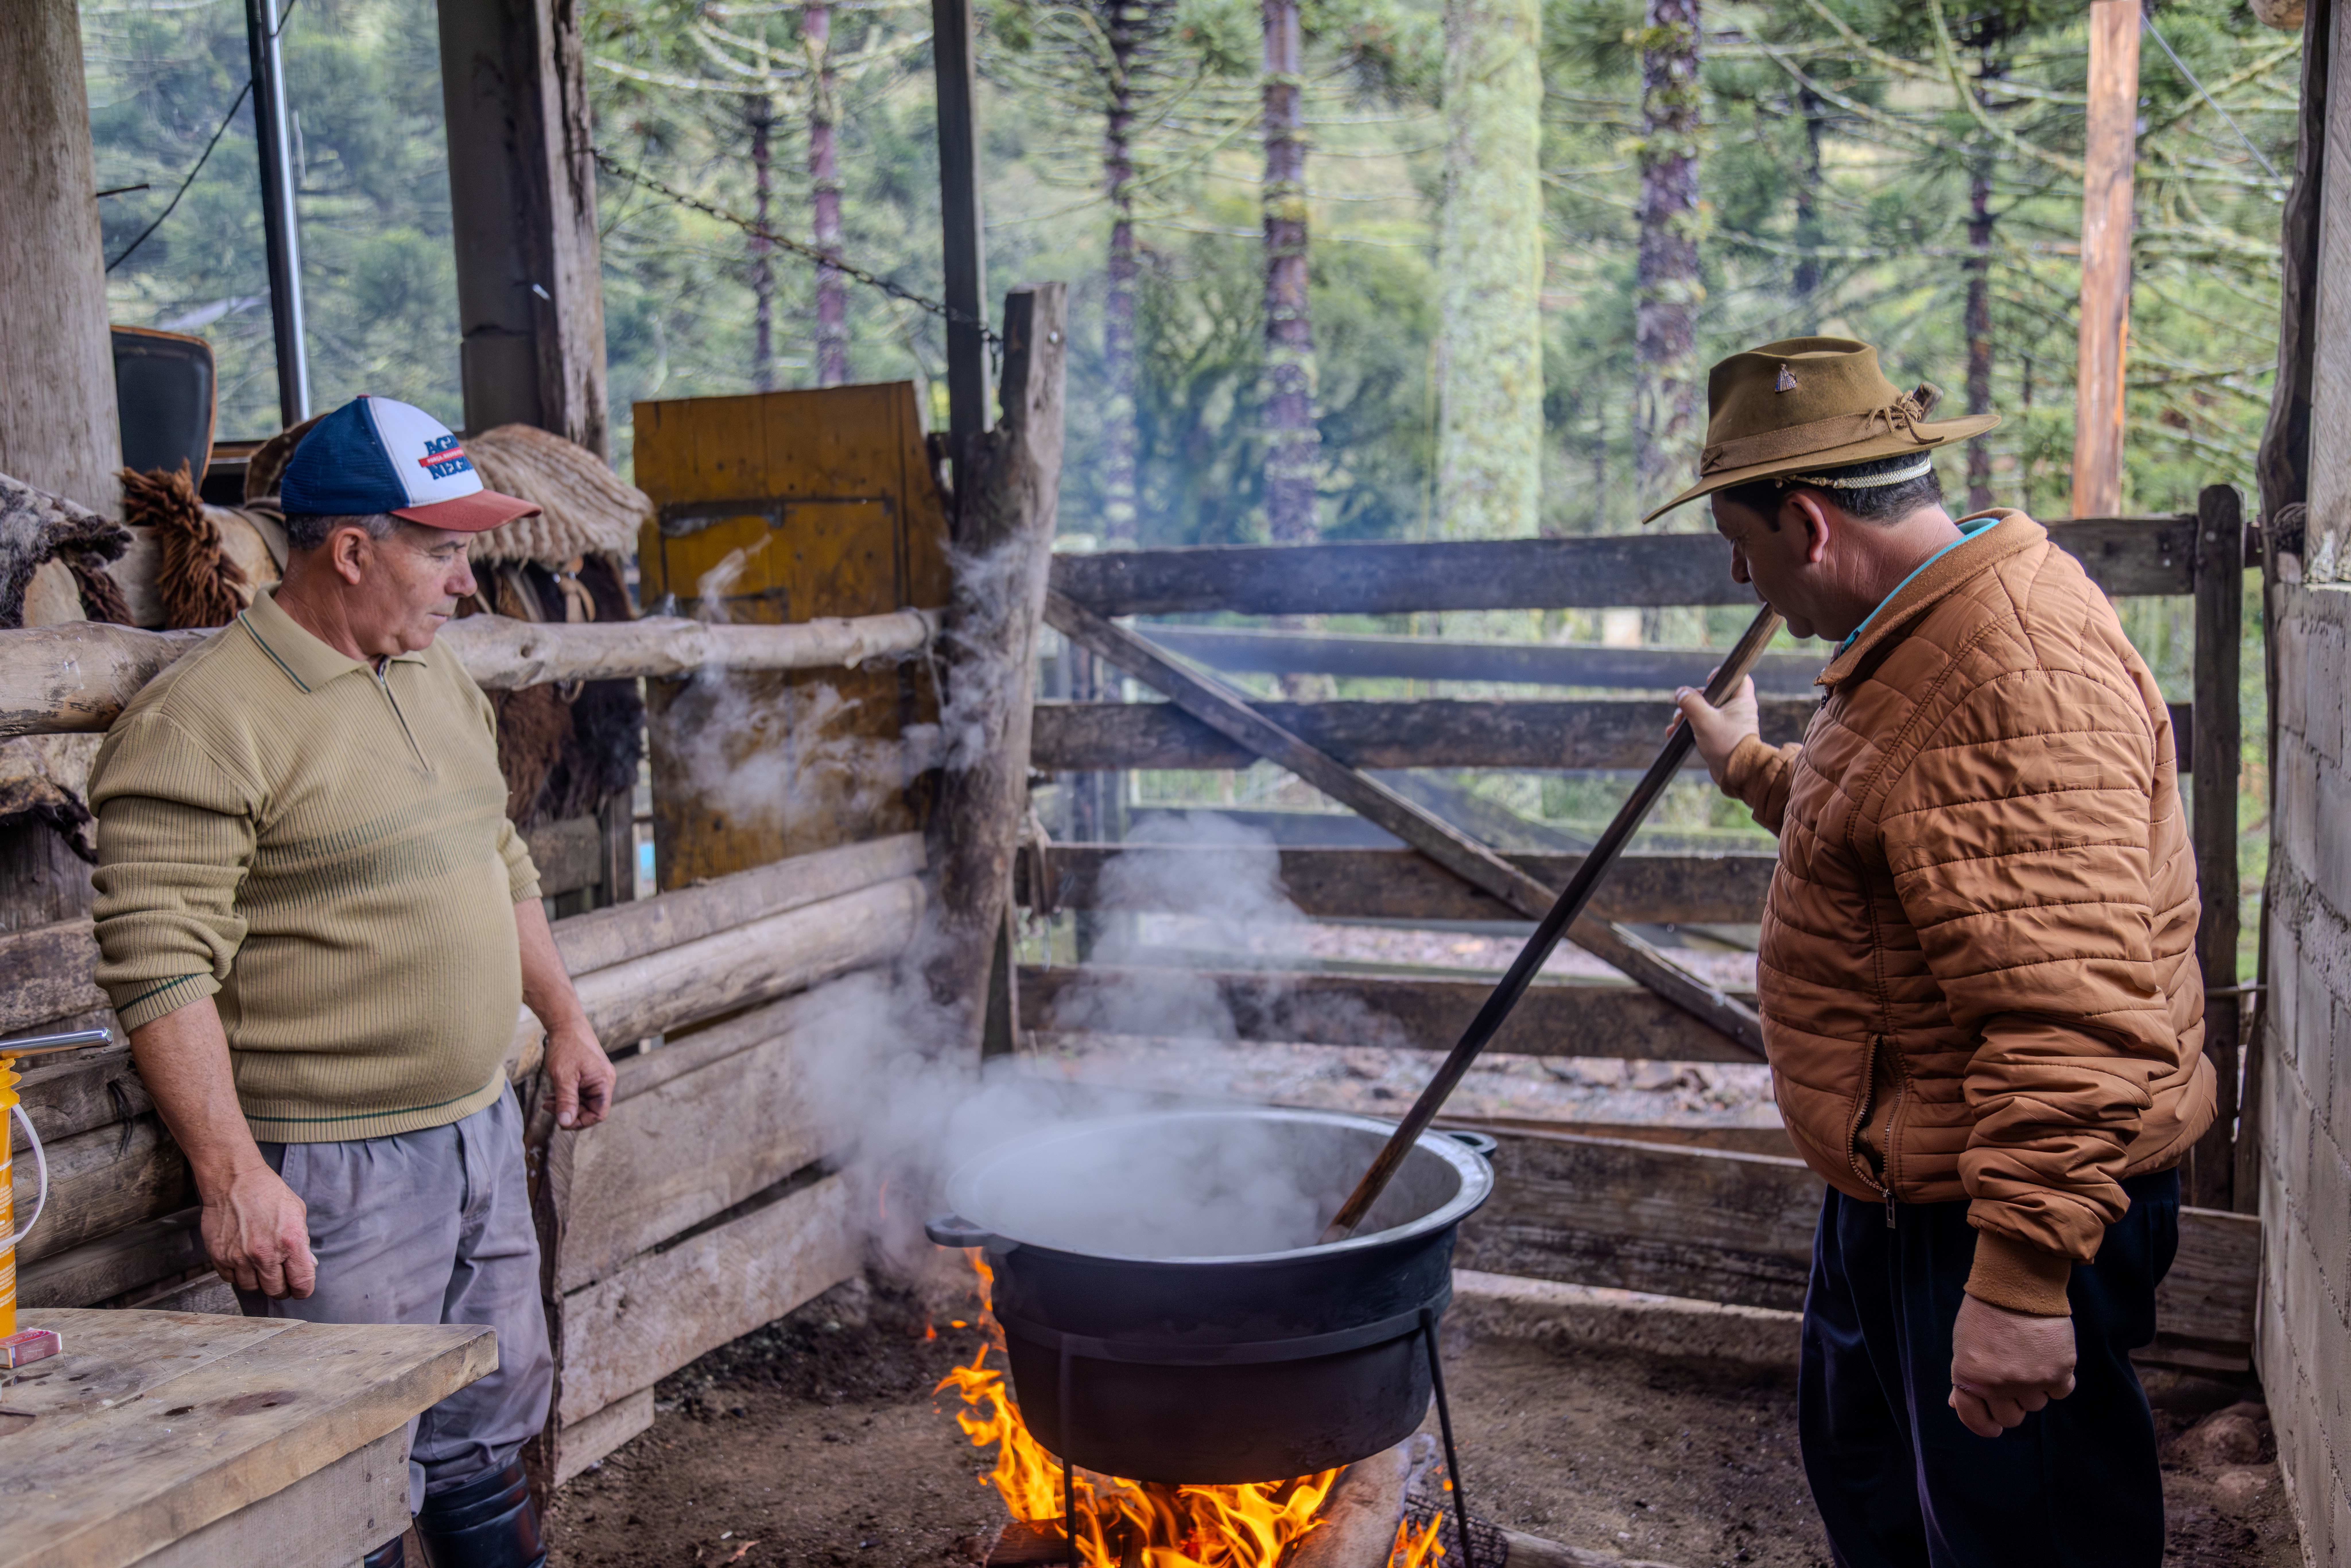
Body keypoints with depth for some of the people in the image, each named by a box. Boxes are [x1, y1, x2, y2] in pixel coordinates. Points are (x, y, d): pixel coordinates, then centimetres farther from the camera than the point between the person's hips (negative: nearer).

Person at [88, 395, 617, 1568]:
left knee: (489, 1438, 21)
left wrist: (565, 1023, 22)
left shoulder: (441, 681, 10)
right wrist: (230, 1177, -24)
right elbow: (159, 968, -21)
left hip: (481, 1135, 8)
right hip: (333, 1175, -8)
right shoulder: (204, 721, -17)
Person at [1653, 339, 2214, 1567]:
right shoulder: (1926, 642, 10)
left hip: (2011, 1203, -10)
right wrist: (1750, 769, 42)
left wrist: (2022, 1277, -34)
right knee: (1860, 1468, 24)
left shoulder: (2020, 679, -27)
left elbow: (2077, 1015, -33)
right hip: (1901, 1187, 11)